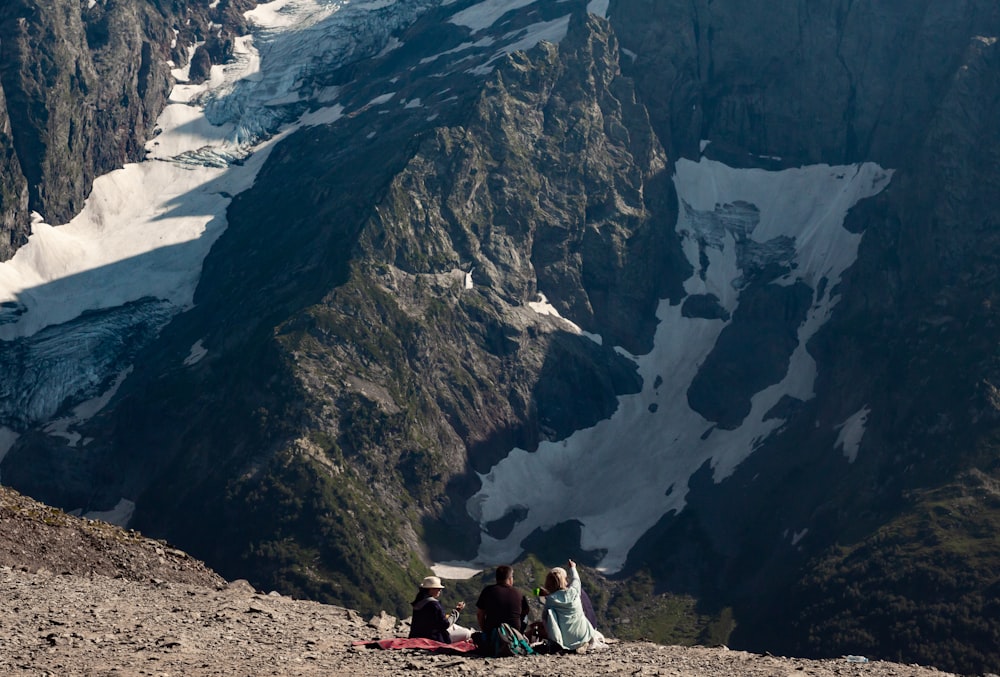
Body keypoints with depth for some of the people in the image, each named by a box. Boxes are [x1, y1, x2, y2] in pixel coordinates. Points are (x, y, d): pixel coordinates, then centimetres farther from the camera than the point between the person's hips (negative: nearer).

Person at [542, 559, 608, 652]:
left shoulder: (549, 599, -7)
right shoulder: (573, 592, -10)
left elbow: (544, 618, -3)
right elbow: (575, 579, 11)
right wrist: (573, 567, 28)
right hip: (580, 636, 0)